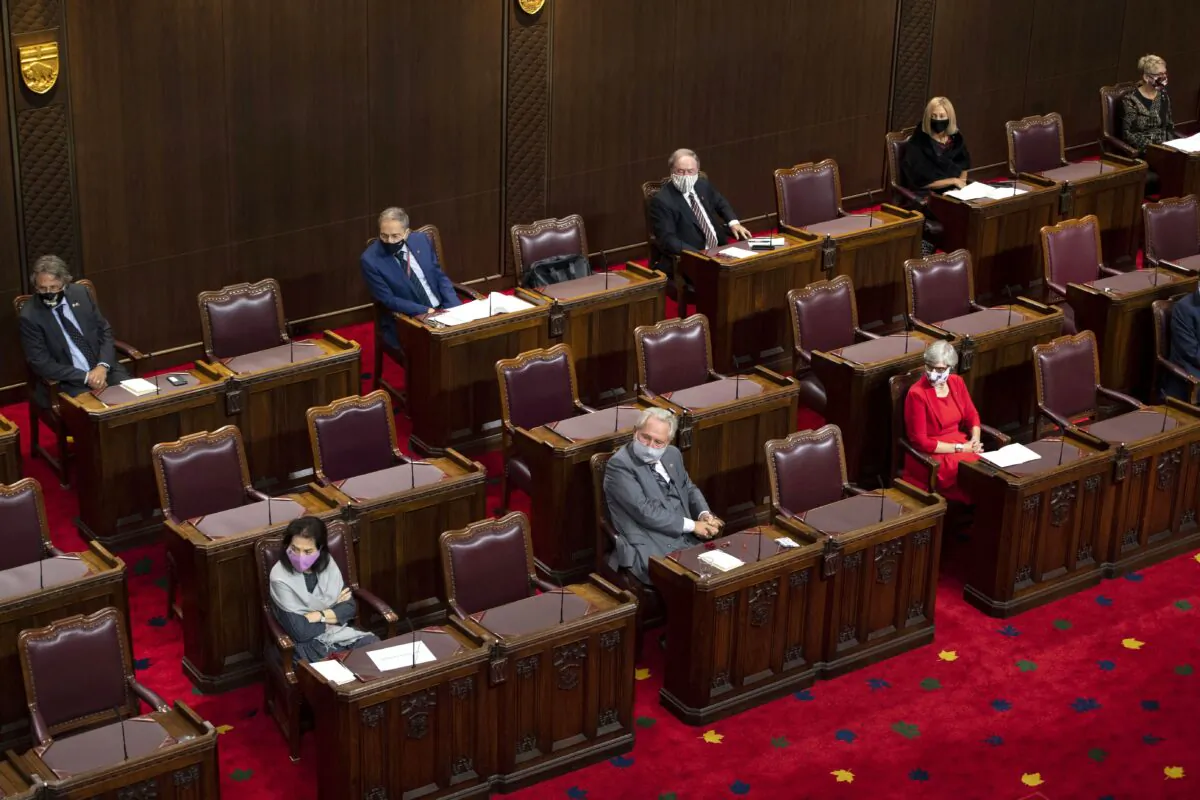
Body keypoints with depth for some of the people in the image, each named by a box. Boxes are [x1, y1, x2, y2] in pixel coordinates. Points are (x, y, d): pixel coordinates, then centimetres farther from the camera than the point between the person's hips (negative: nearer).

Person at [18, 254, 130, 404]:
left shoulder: (81, 294, 2)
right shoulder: (30, 316, -10)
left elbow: (105, 331, 7)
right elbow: (41, 364, -11)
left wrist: (103, 366, -11)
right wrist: (85, 377, -18)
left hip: (103, 368, 4)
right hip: (68, 381, -4)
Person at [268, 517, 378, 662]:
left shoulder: (327, 563, -1)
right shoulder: (280, 578, -18)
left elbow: (349, 608, -1)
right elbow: (299, 632, -20)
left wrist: (319, 616, -17)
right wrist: (334, 612, -7)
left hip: (339, 633, 6)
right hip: (307, 642, -6)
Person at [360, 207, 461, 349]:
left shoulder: (421, 240, 2)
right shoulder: (370, 260, -11)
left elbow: (440, 277, 8)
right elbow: (388, 300, -13)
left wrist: (455, 309, -7)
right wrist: (425, 311, -21)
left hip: (441, 311, 4)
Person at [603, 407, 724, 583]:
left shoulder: (672, 454, 13)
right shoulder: (620, 464, -11)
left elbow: (689, 489, 24)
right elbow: (645, 511, -16)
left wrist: (704, 514, 1)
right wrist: (692, 525, -14)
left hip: (687, 537, 7)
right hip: (649, 545, -7)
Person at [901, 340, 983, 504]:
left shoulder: (957, 383, 3)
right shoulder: (917, 394, -16)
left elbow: (972, 415, 15)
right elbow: (920, 441, -17)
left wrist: (975, 439, -6)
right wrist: (960, 448, -15)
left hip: (961, 445, 6)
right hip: (930, 455, -6)